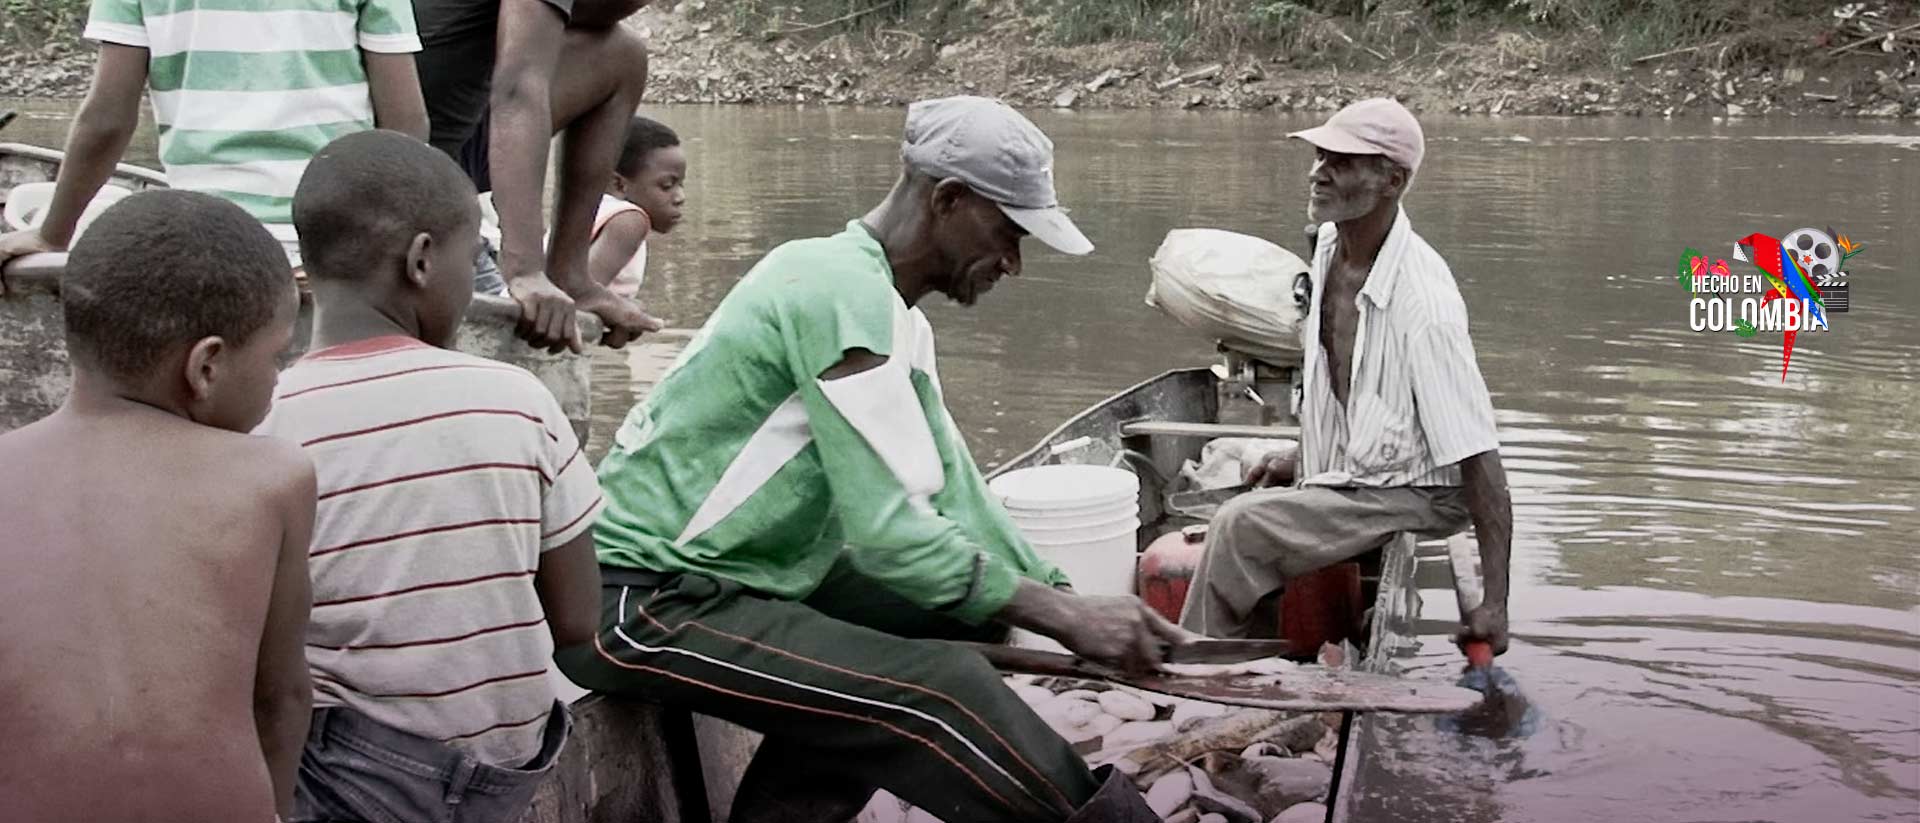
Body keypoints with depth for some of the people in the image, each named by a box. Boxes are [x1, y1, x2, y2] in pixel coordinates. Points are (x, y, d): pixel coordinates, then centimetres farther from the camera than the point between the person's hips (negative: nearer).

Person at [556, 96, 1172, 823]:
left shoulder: (893, 313, 11)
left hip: (731, 574, 10)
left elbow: (950, 493, 7)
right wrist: (1065, 617, -18)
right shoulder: (844, 293, -20)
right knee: (937, 691, -21)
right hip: (638, 606, -10)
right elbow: (890, 533, -24)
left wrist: (1071, 604, -2)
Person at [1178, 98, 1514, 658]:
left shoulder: (1423, 300, -26)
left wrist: (1494, 602, -29)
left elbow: (1479, 459, -26)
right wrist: (1302, 460, 13)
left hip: (1412, 498, -9)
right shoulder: (1329, 246, 0)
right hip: (1341, 481, 9)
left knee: (1240, 526, -26)